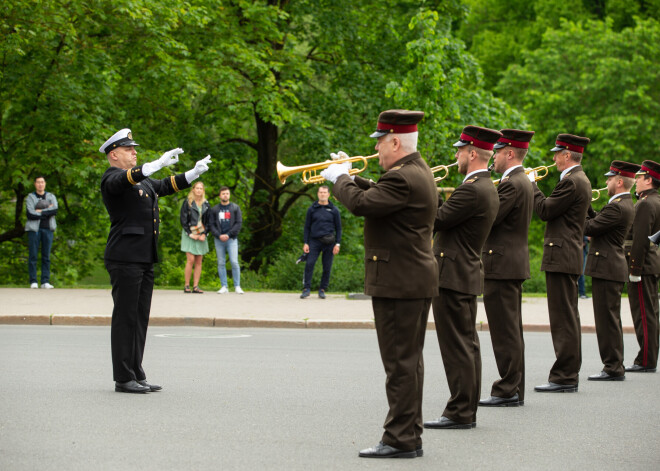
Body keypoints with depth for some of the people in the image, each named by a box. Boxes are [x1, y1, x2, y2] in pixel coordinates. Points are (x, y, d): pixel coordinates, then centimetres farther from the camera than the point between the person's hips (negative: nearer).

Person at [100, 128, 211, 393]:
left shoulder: (143, 181, 21)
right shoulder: (112, 179, -7)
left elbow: (165, 186, 26)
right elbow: (128, 179, -28)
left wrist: (194, 173, 12)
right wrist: (159, 163, -40)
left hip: (145, 259, 9)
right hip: (125, 259, -9)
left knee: (140, 318, 10)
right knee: (125, 317, -6)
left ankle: (136, 375, 15)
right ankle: (123, 379, -3)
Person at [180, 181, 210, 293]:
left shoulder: (206, 204, 11)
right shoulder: (187, 202, 0)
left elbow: (208, 221, 11)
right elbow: (183, 219, -3)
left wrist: (204, 234, -3)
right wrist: (190, 233, -10)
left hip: (201, 235, 4)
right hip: (189, 234, -4)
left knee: (199, 261, 1)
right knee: (191, 260, -12)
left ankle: (196, 286, 2)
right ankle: (186, 285, -5)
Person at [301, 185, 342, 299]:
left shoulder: (334, 210, 8)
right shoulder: (312, 209, 9)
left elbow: (338, 228, 10)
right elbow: (307, 227, 10)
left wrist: (337, 244, 0)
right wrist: (305, 243, 2)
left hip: (329, 242, 0)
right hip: (314, 241, 0)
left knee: (327, 267, 1)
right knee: (309, 264, -13)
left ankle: (322, 289, 10)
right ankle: (306, 288, -7)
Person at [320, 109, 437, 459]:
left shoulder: (403, 178, -20)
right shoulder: (417, 171, 13)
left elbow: (361, 203, -25)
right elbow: (380, 194, 22)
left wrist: (339, 178, -8)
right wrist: (350, 177, 12)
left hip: (398, 284, -11)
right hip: (414, 281, 11)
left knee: (400, 363, -6)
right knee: (408, 361, 15)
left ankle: (401, 439, -2)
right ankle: (410, 435, 21)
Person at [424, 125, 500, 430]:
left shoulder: (472, 190, -19)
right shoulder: (487, 188, 14)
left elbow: (437, 219, -20)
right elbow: (450, 218, 15)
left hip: (452, 277, -11)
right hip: (465, 275, 11)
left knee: (457, 345, -7)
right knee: (466, 344, 12)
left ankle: (459, 413, -5)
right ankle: (467, 410, 18)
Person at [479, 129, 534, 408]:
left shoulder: (512, 184, -17)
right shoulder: (523, 182, 16)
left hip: (501, 266, -11)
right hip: (513, 264, 11)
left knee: (505, 332, -7)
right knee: (511, 331, 13)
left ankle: (507, 391, -5)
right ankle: (515, 390, 18)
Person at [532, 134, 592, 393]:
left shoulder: (571, 182, -16)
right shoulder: (582, 181, 17)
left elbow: (545, 210, -16)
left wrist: (531, 184, -5)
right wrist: (532, 185, 12)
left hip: (561, 257, -11)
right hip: (569, 257, 11)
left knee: (563, 318, -9)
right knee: (568, 318, 13)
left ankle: (564, 377, -8)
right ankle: (570, 374, 18)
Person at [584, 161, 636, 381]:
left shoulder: (617, 207, -18)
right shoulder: (626, 204, 15)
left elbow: (590, 228, -18)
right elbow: (599, 221, 17)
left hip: (607, 269, -11)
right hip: (611, 267, 11)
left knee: (607, 319, -7)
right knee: (609, 319, 14)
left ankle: (613, 368, -4)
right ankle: (614, 367, 19)